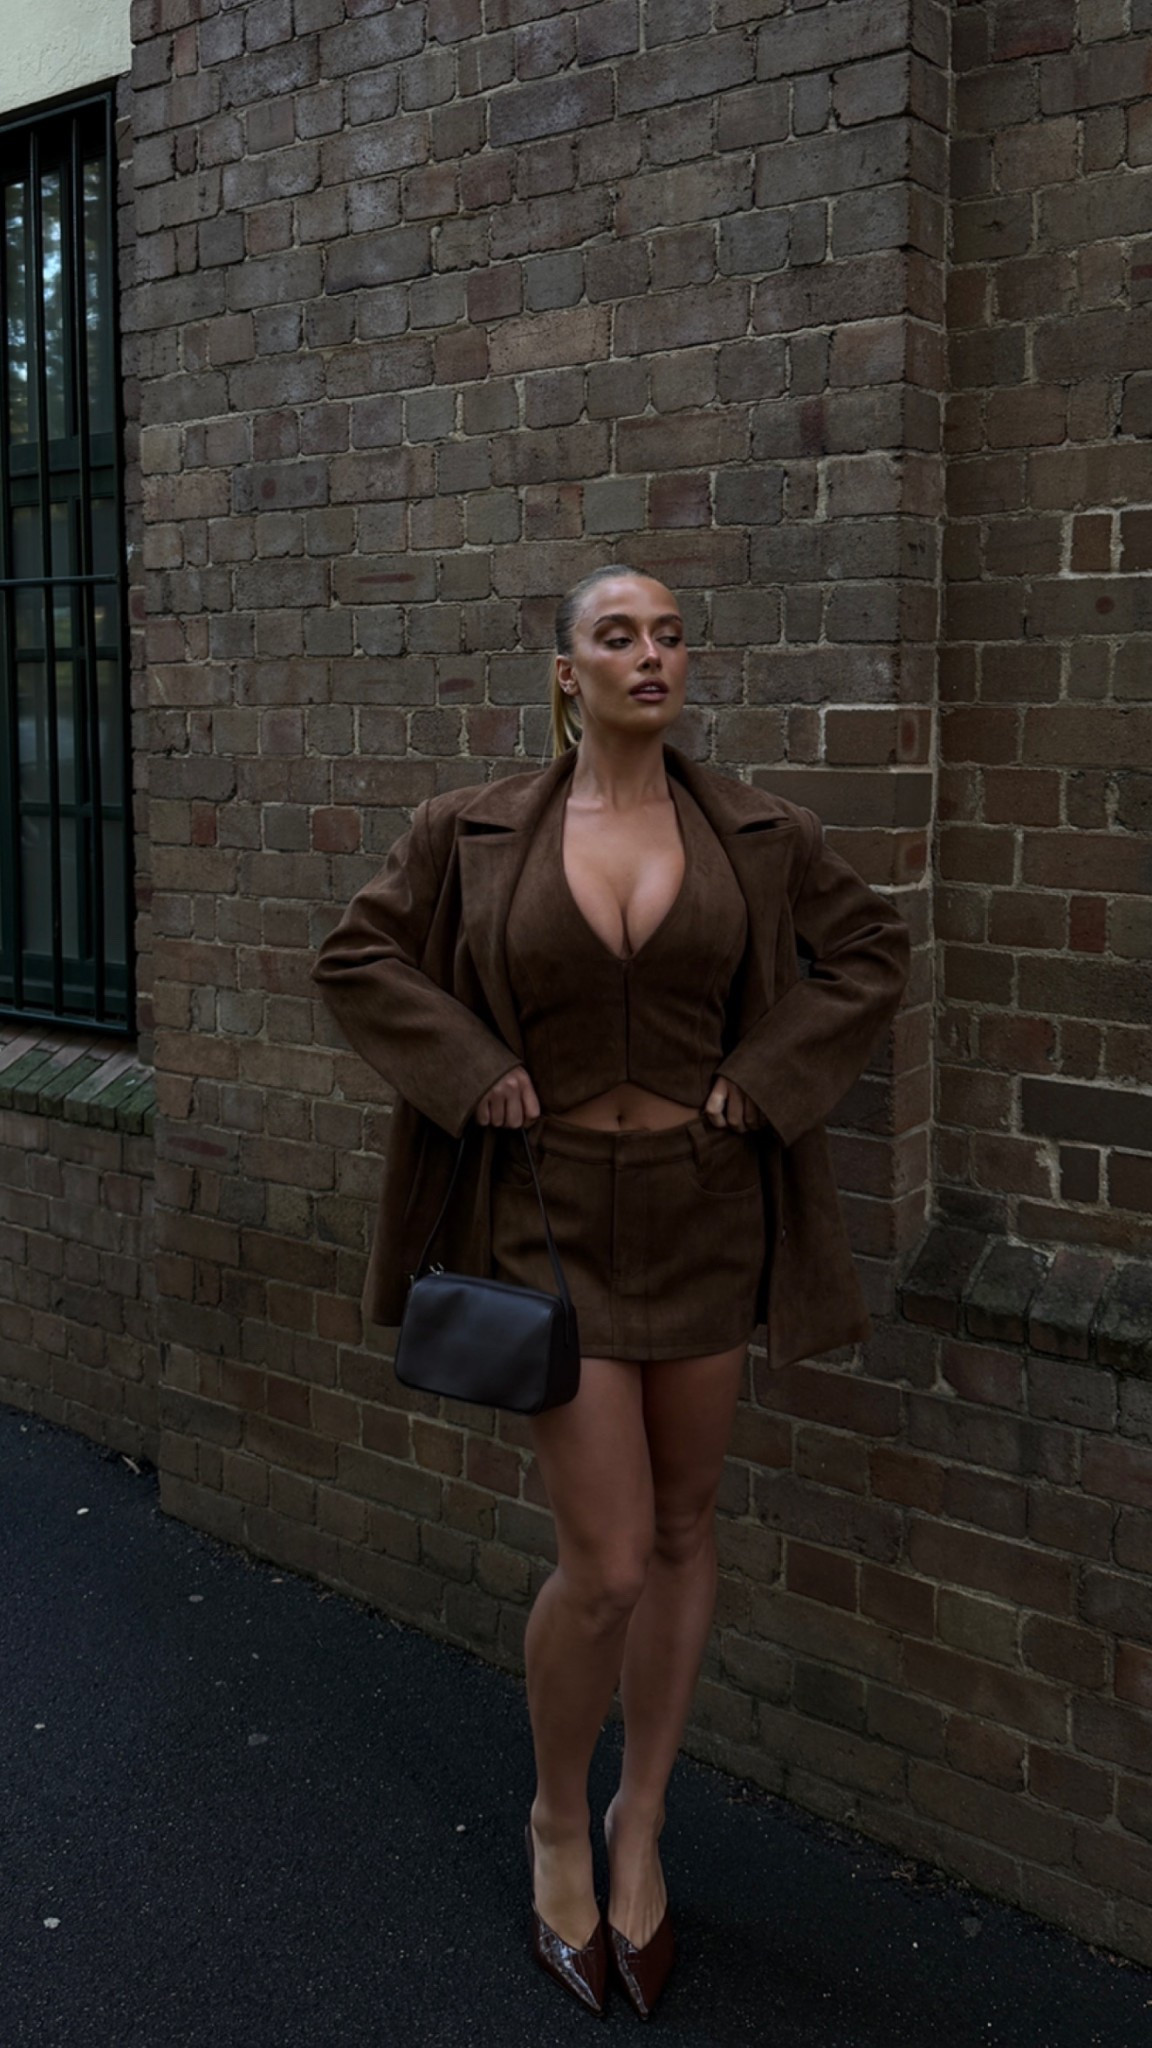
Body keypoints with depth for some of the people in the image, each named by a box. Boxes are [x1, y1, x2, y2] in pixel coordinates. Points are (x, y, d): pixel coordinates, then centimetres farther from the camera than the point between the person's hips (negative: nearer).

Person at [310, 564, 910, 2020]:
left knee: (681, 1532, 13)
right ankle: (557, 1819, 25)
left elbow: (870, 948, 9)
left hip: (707, 1209, 3)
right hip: (553, 1214, -2)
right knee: (606, 1562, -5)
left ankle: (640, 1822, 34)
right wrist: (476, 1071, -8)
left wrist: (766, 1076, -3)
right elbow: (354, 957, 4)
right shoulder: (471, 833, -2)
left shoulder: (757, 835, 0)